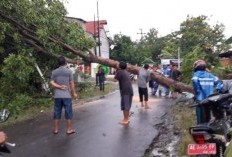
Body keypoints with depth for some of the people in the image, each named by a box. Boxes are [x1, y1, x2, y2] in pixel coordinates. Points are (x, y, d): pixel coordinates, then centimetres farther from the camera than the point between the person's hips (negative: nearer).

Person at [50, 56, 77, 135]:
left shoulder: (54, 72, 4)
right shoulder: (69, 71, -5)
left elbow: (51, 83, -3)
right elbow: (72, 83, -5)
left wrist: (59, 87, -4)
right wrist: (74, 93, 3)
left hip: (57, 96, 3)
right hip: (67, 95, -3)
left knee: (57, 113, 10)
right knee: (68, 113, 6)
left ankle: (56, 129, 18)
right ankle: (69, 129, 11)